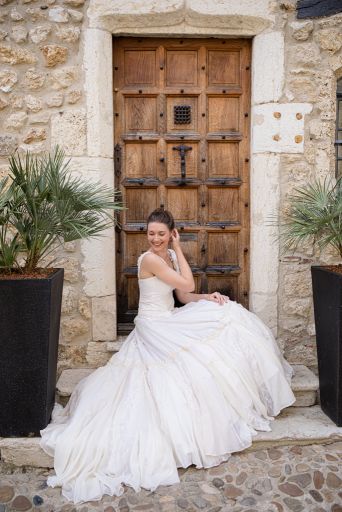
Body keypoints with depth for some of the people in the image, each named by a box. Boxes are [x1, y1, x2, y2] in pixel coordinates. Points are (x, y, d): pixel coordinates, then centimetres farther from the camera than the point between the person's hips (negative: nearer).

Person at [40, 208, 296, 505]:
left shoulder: (170, 256, 7)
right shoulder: (149, 259, -20)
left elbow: (184, 296, 10)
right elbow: (188, 284, -21)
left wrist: (209, 297, -8)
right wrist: (179, 249, -14)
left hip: (169, 324, 9)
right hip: (154, 328, -8)